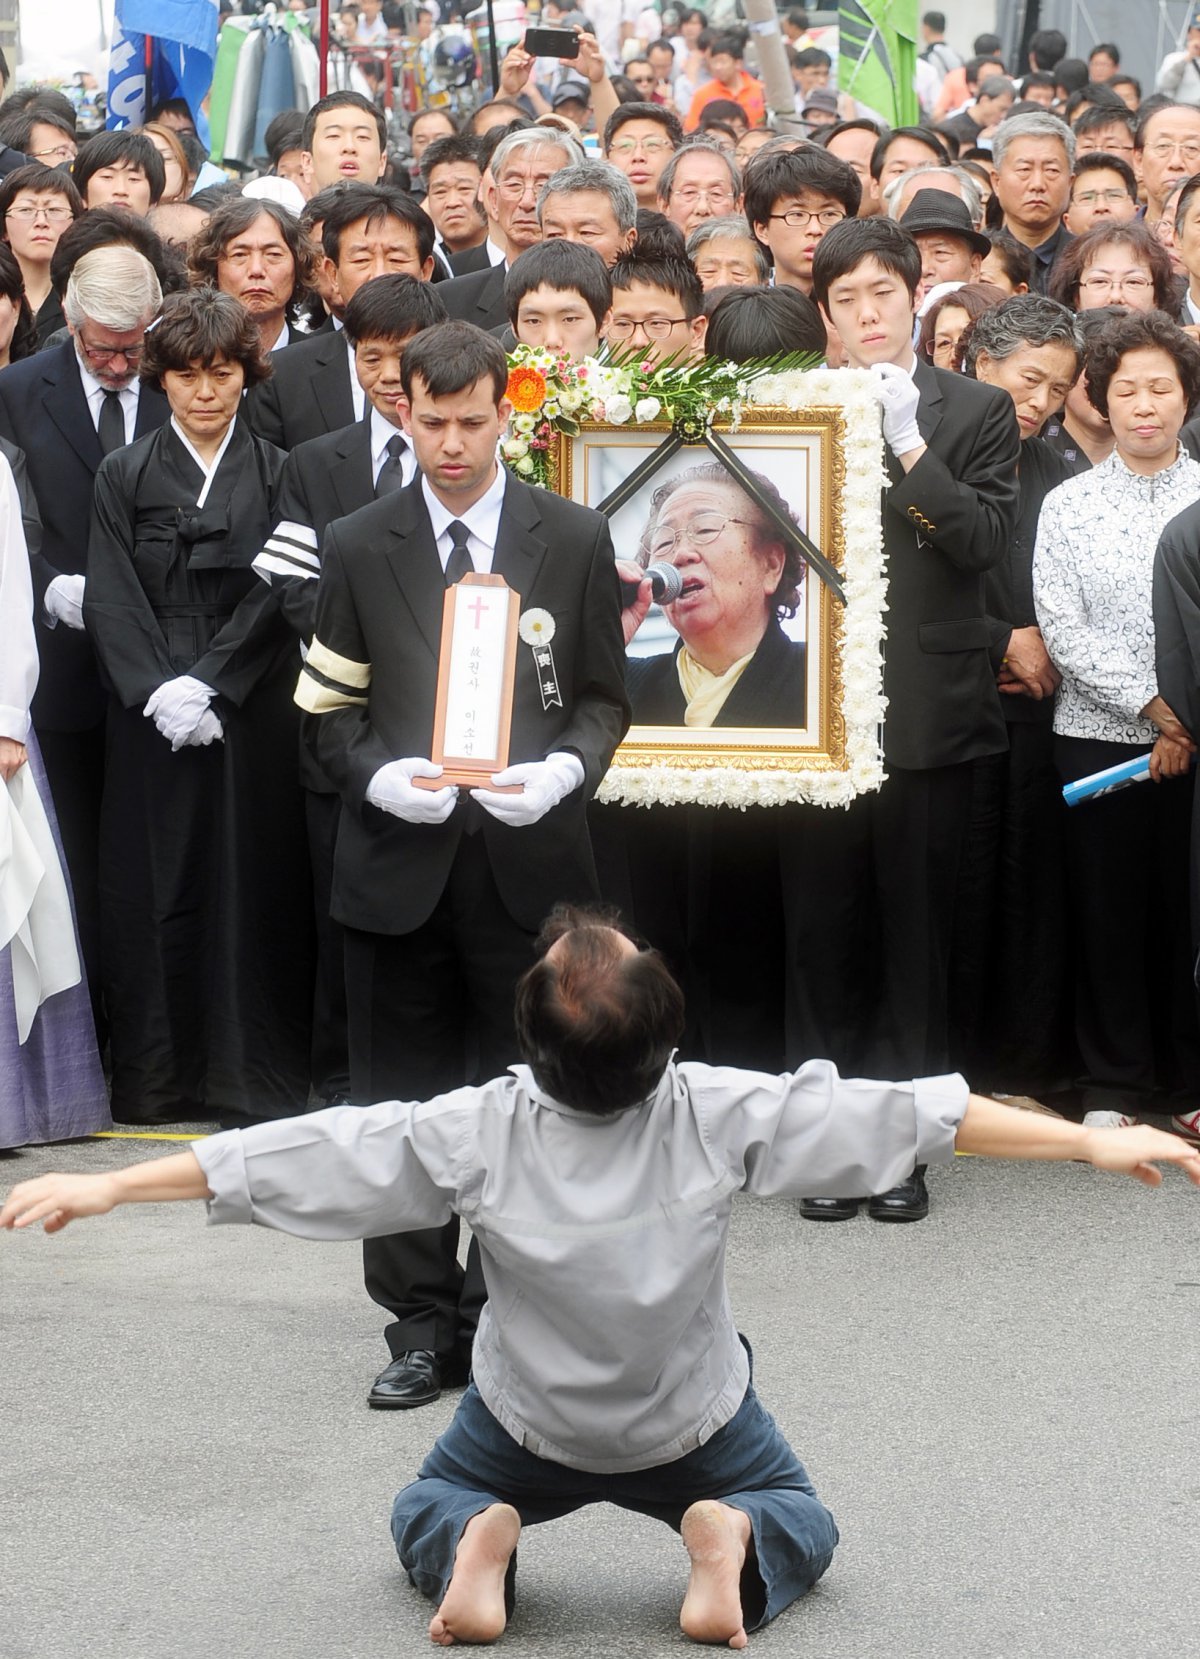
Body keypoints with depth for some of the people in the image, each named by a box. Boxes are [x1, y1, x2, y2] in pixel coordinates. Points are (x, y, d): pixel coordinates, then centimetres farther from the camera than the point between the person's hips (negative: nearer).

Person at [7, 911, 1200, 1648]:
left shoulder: (479, 1135, -27)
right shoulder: (719, 1115, -27)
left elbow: (294, 1160, -25)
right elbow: (910, 1116, -25)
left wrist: (103, 1187, -19)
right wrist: (1094, 1141, -20)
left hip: (531, 1423, 0)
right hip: (695, 1424, 0)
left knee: (426, 1512, 29)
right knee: (800, 1524, 27)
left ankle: (477, 1550, -7)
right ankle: (730, 1546, -9)